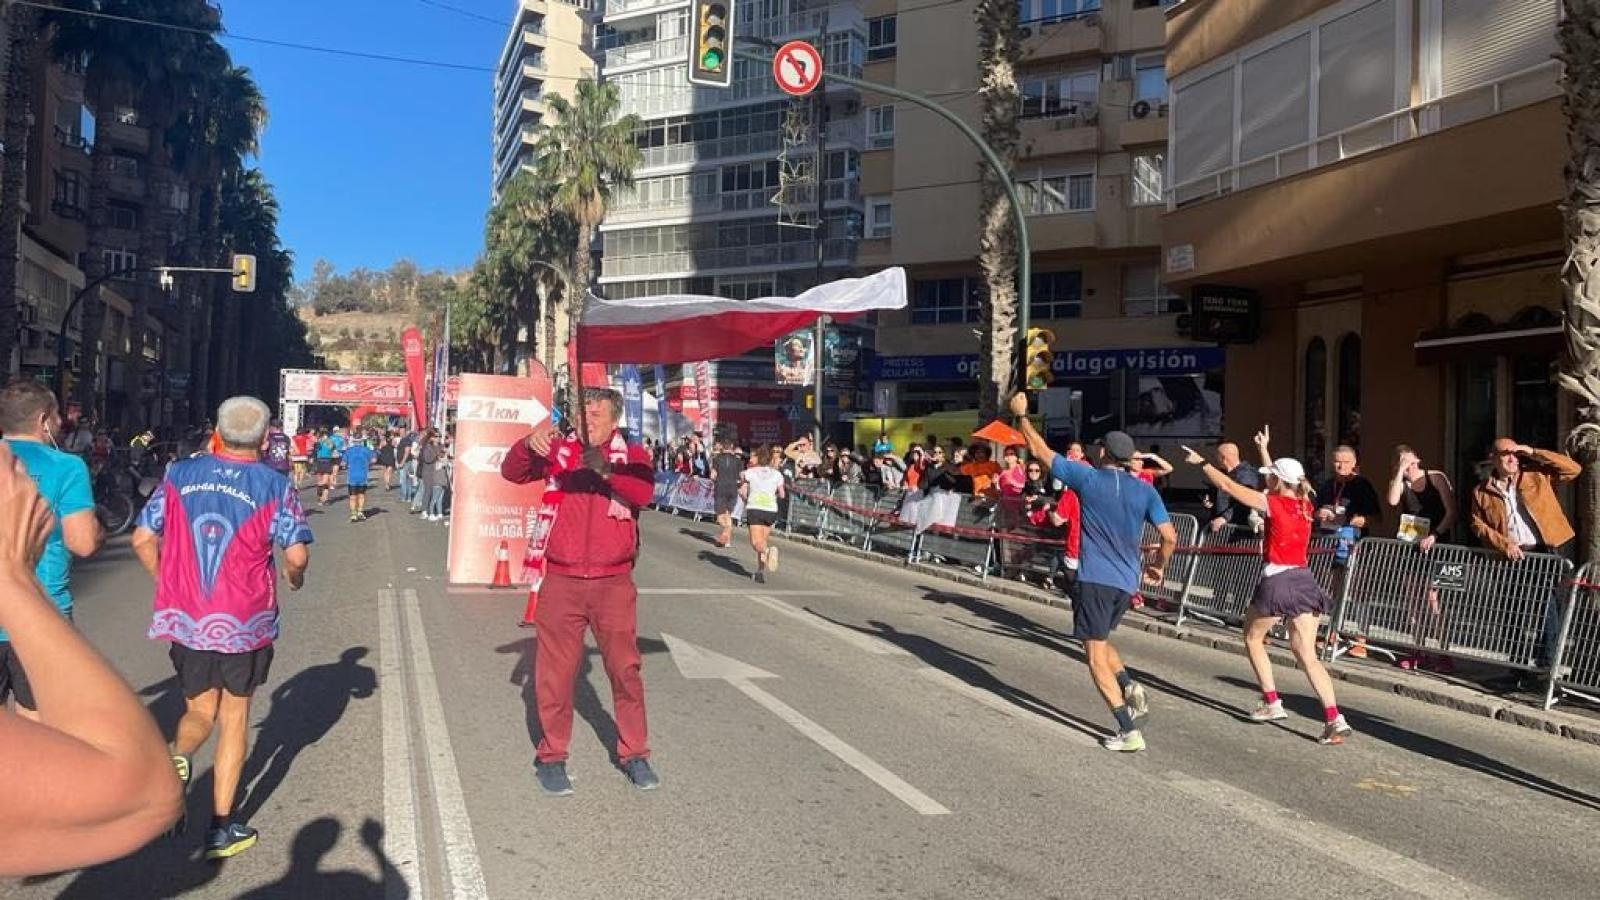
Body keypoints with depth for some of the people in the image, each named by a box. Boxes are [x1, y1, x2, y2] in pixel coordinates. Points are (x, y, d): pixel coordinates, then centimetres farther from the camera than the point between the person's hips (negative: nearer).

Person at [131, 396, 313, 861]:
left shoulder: (180, 474, 2)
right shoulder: (274, 485, -7)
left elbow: (143, 539, 2)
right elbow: (297, 555, -12)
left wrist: (168, 582, 18)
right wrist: (294, 577, 10)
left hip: (185, 617, 2)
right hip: (245, 622, -2)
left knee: (200, 711, 19)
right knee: (235, 713, 13)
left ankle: (175, 756, -15)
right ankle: (222, 827, 16)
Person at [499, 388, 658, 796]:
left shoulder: (631, 457, 2)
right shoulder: (560, 451, 5)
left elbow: (643, 492, -16)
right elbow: (512, 473, -1)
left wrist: (605, 470, -32)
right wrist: (528, 444, -21)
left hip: (613, 582, 0)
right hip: (561, 581, 1)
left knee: (625, 668, 6)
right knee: (555, 671, 6)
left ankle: (634, 753, 20)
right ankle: (551, 757, 20)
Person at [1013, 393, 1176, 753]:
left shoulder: (1088, 478, -4)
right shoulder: (1145, 491, 4)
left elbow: (1041, 451, 4)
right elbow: (1170, 538, -1)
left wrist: (1022, 415, 17)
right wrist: (1158, 565, 18)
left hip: (1094, 579, -5)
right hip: (1126, 583, 5)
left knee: (1097, 658, 1)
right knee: (1099, 642, 27)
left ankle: (1129, 733, -4)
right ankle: (1130, 687, 4)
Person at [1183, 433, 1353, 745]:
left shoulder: (1272, 504, -10)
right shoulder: (1304, 504, 8)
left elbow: (1228, 486, -5)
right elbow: (1279, 481, 29)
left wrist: (1201, 462, 8)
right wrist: (1264, 450, 40)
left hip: (1276, 582, -6)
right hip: (1304, 581, 6)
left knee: (1253, 638, 19)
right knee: (1307, 655, 3)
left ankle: (1271, 703, 18)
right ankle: (1334, 718, -10)